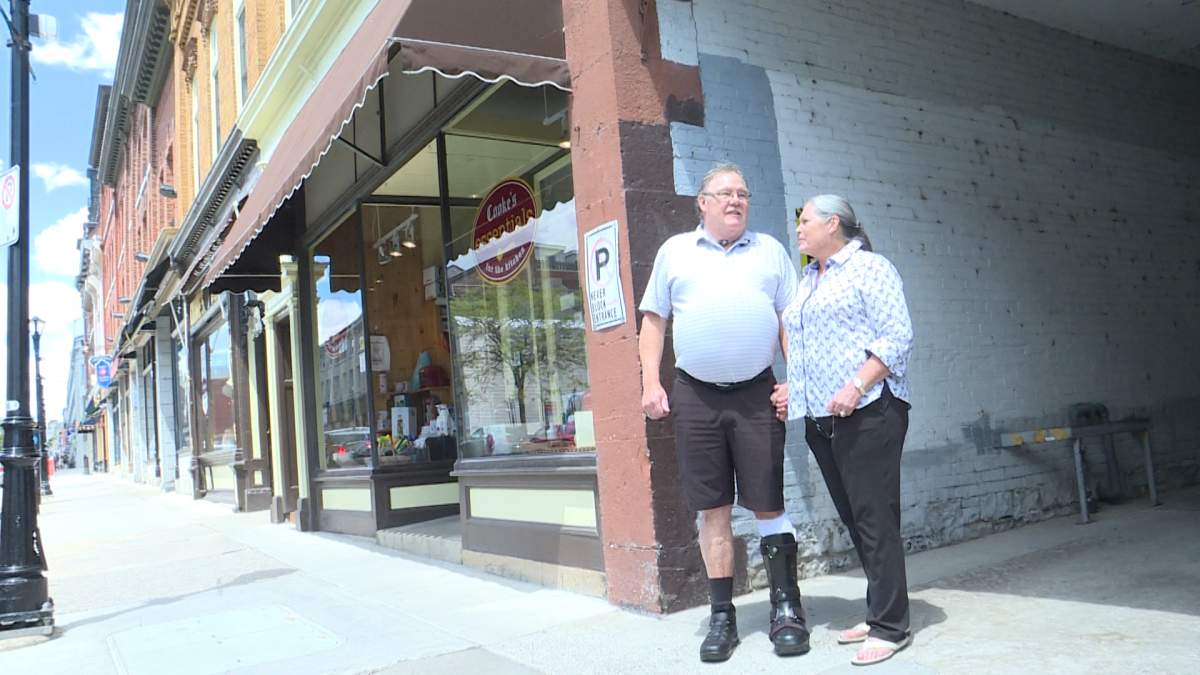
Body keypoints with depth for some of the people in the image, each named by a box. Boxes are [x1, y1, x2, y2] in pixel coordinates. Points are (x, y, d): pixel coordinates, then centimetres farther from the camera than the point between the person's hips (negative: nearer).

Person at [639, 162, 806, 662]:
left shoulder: (770, 251, 11)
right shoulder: (675, 251, 10)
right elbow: (653, 320, 9)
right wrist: (651, 384, -1)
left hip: (757, 393, 0)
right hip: (695, 396, 0)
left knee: (768, 506, 2)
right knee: (712, 510, 6)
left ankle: (786, 609, 15)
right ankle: (722, 616, 17)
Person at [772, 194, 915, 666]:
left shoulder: (869, 268, -2)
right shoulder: (806, 280, 22)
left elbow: (897, 335, -11)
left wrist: (857, 386, -20)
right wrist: (792, 386, 13)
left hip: (867, 413, -8)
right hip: (820, 419, 8)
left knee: (874, 517, -6)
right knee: (853, 519, 12)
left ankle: (890, 627, 3)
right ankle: (880, 613, 22)